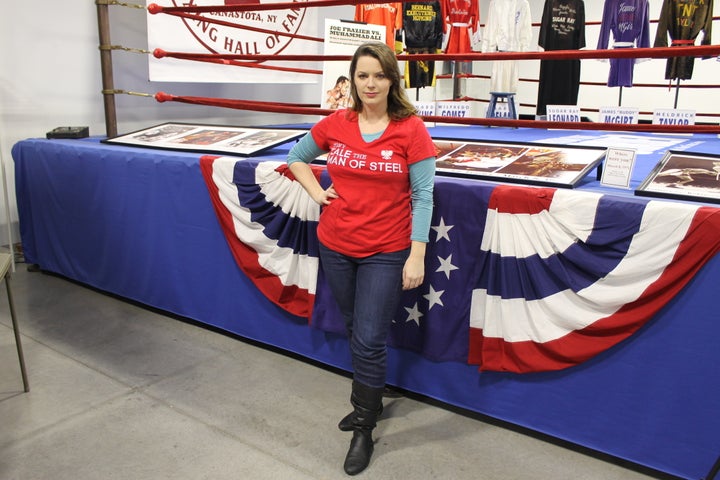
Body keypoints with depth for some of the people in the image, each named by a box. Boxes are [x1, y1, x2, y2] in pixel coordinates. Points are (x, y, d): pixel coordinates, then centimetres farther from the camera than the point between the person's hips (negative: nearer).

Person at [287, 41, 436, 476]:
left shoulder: (412, 129, -10)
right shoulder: (335, 124, 0)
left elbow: (423, 197, -9)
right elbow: (297, 157, 18)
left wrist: (416, 257, -12)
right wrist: (316, 192, 2)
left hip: (386, 253, -4)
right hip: (336, 247, 4)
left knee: (369, 340, 0)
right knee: (355, 331, 18)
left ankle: (364, 431, 21)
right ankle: (370, 400, 42)